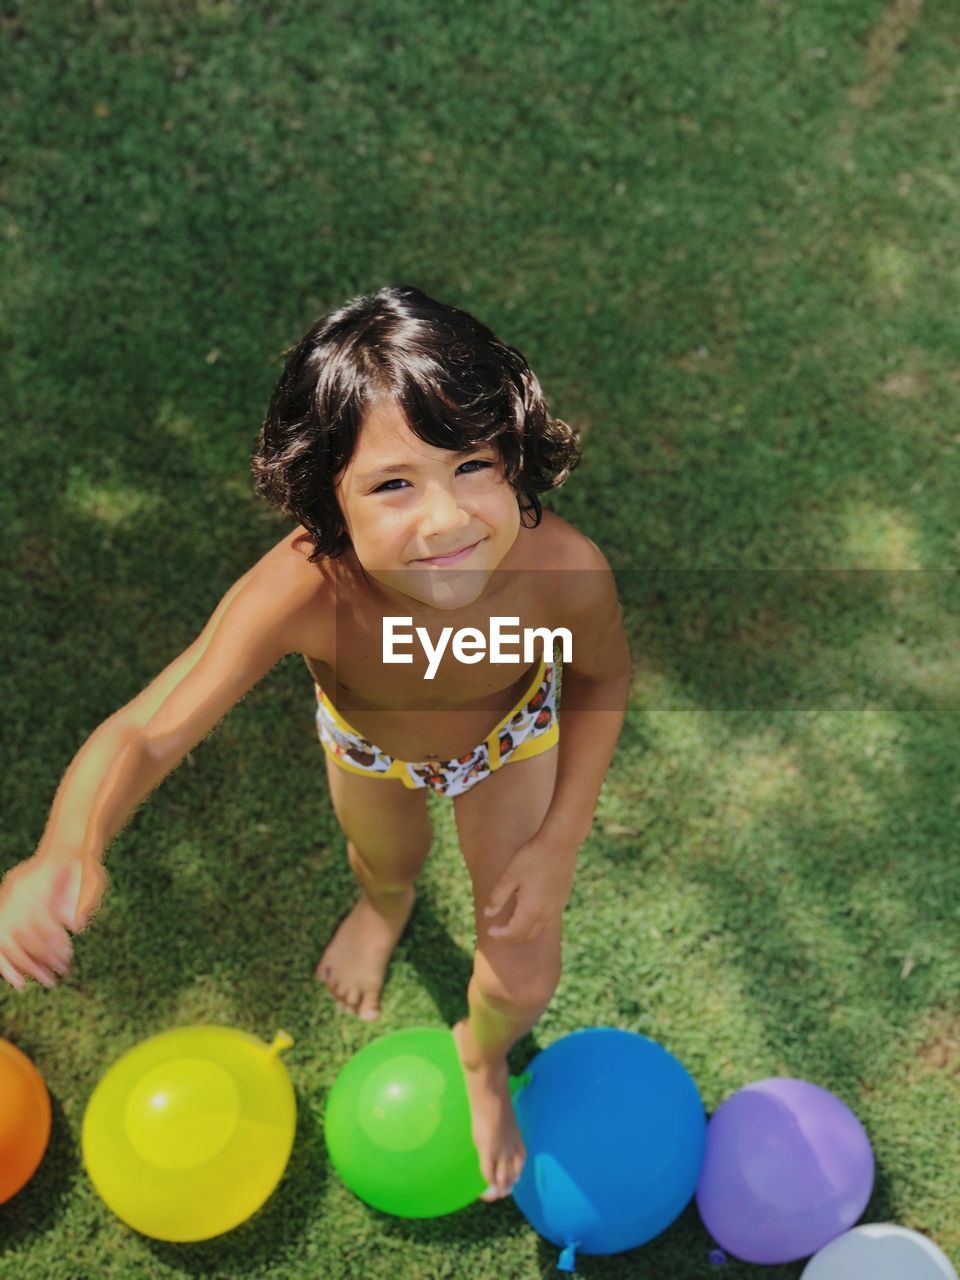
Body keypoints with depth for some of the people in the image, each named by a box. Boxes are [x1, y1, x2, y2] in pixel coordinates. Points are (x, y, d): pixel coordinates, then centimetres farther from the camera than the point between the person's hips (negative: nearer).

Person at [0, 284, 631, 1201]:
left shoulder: (566, 570, -43)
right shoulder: (302, 592, -47)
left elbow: (601, 679, -20)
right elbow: (149, 730, -47)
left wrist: (559, 841, -19)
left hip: (508, 739, 0)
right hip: (367, 740, 1)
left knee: (523, 979, 7)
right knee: (386, 860, 32)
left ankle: (481, 1056, 48)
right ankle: (384, 904, 75)